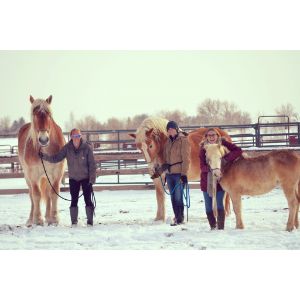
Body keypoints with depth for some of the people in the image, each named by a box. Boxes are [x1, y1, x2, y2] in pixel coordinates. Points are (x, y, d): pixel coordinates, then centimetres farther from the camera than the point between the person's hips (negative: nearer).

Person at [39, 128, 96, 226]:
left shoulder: (87, 147, -15)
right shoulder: (67, 148, -7)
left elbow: (92, 164, -12)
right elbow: (56, 158, -3)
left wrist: (92, 179, -15)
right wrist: (44, 156, -15)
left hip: (86, 178, -3)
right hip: (73, 178, 3)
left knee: (88, 199, -2)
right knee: (74, 200, 5)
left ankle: (90, 220, 7)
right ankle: (74, 221, 13)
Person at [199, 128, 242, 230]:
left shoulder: (223, 144, -6)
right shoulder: (203, 148, -4)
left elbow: (238, 151, -16)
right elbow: (202, 166, -10)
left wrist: (226, 159, -27)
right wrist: (210, 168, -31)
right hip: (206, 181, 2)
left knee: (219, 205, -10)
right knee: (208, 207, 6)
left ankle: (220, 227, -2)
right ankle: (213, 226, 24)